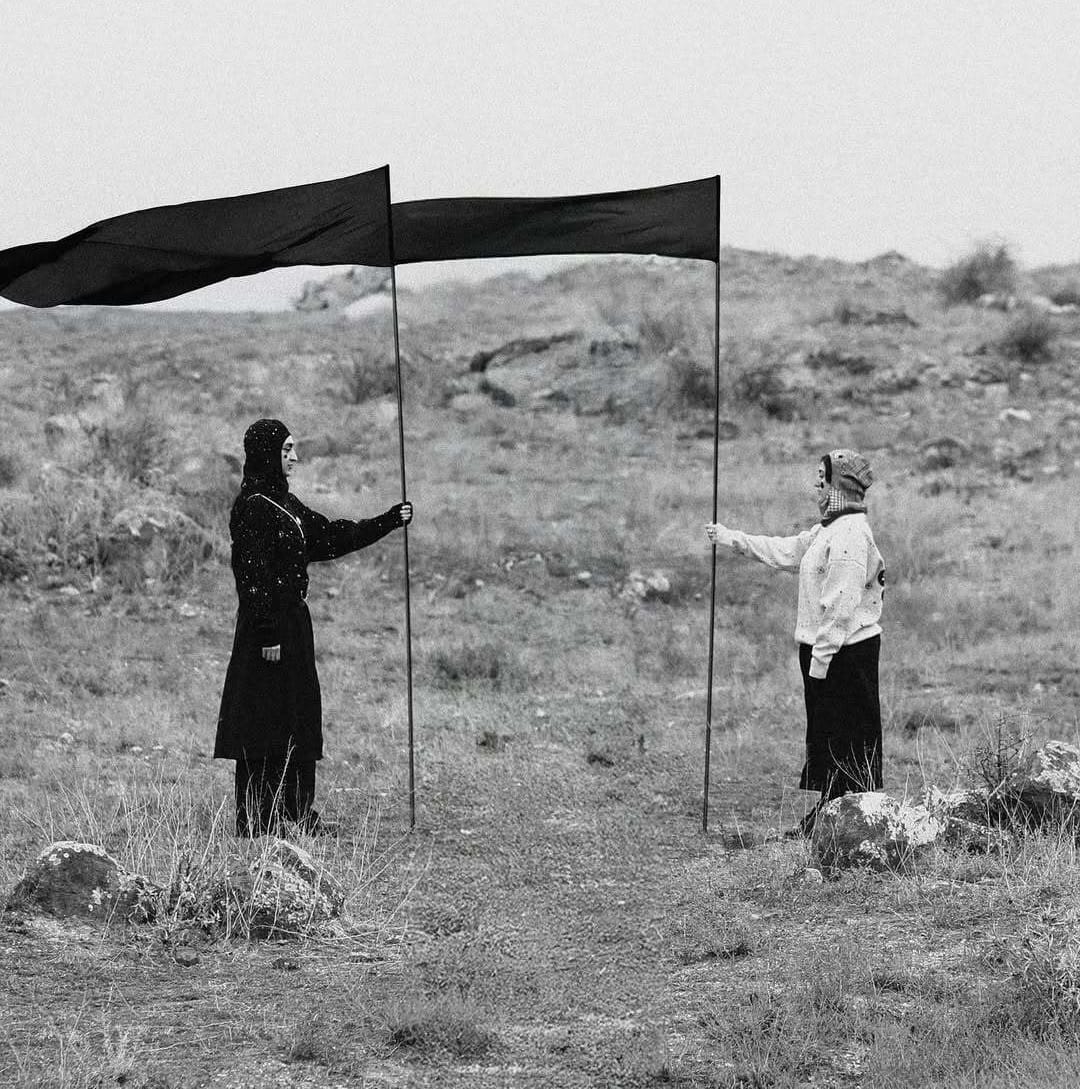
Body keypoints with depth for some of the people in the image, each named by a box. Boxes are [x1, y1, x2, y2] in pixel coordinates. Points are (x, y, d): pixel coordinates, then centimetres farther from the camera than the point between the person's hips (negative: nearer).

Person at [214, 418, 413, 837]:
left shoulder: (284, 502, 14)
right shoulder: (252, 507, -15)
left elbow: (331, 537, 19)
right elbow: (253, 575, -18)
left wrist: (389, 521, 16)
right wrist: (268, 635, -21)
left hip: (293, 622, 10)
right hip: (268, 622, -10)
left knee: (299, 717, 13)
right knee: (265, 720, -5)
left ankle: (296, 810, 19)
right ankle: (255, 821, -1)